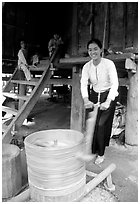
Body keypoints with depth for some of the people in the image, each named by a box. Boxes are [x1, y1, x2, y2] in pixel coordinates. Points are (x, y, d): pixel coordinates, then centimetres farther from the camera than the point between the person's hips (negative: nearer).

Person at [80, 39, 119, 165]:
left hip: (108, 96, -4)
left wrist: (107, 102, -35)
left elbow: (115, 84, -24)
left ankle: (101, 154, 14)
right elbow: (83, 84, -15)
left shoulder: (109, 64, -18)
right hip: (94, 96, 4)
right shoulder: (87, 66, -6)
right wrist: (86, 100, -32)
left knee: (102, 125, -5)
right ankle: (93, 151, 22)